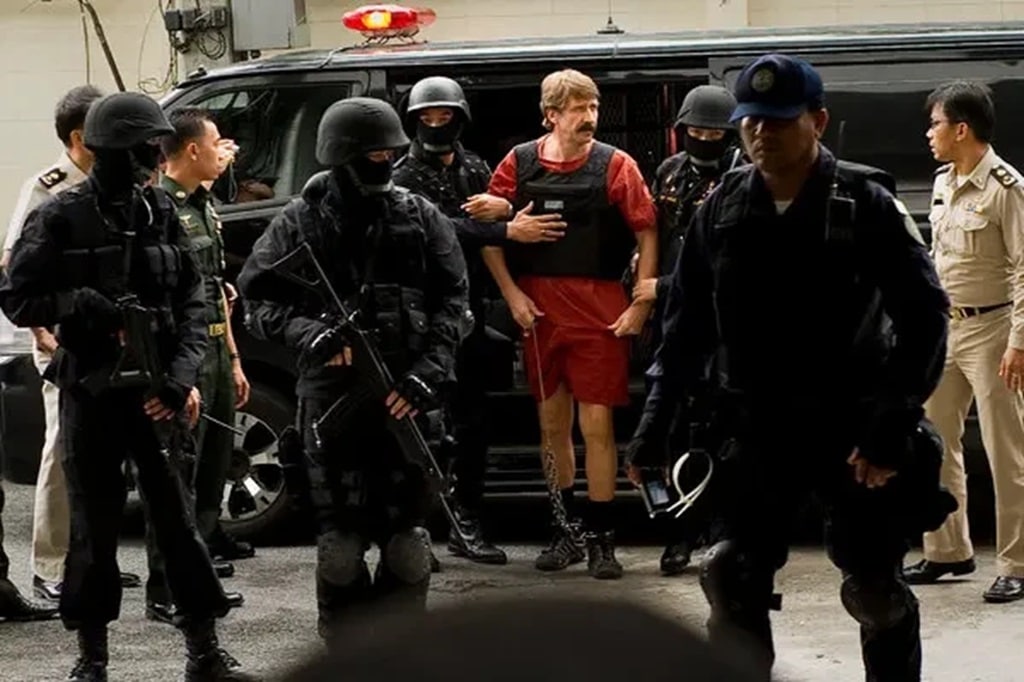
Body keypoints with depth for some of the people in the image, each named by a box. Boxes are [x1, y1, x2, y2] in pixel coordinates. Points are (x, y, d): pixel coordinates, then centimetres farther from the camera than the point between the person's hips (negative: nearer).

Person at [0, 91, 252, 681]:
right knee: (93, 527, 4)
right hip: (90, 391, -3)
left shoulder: (162, 213, 6)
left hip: (155, 390, 3)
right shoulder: (62, 219, -6)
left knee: (178, 519, 2)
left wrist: (180, 376, -8)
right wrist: (86, 306, -19)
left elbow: (193, 302, 6)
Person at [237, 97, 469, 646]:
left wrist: (427, 374, -6)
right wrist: (308, 332, -14)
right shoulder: (301, 223, 4)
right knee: (341, 539, 0)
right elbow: (257, 300, 4)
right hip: (332, 398, -1)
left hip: (404, 398, 2)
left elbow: (451, 300, 6)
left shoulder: (418, 218, 8)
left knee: (406, 538, 4)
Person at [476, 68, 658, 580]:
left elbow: (647, 235, -2)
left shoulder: (615, 166, -2)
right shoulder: (520, 164, 4)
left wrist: (641, 305, -8)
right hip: (538, 308, 3)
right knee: (552, 423, 11)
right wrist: (511, 294, -1)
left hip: (599, 311, -3)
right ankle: (566, 531, 22)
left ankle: (601, 539, -1)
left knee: (596, 424, -5)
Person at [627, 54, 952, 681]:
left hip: (854, 431, -3)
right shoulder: (722, 212, 3)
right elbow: (687, 328, 9)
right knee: (733, 582, -1)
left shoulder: (866, 206, -8)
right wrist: (653, 429, 5)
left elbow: (925, 317, -10)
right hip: (758, 429, 3)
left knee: (876, 591, 5)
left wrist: (894, 424, -16)